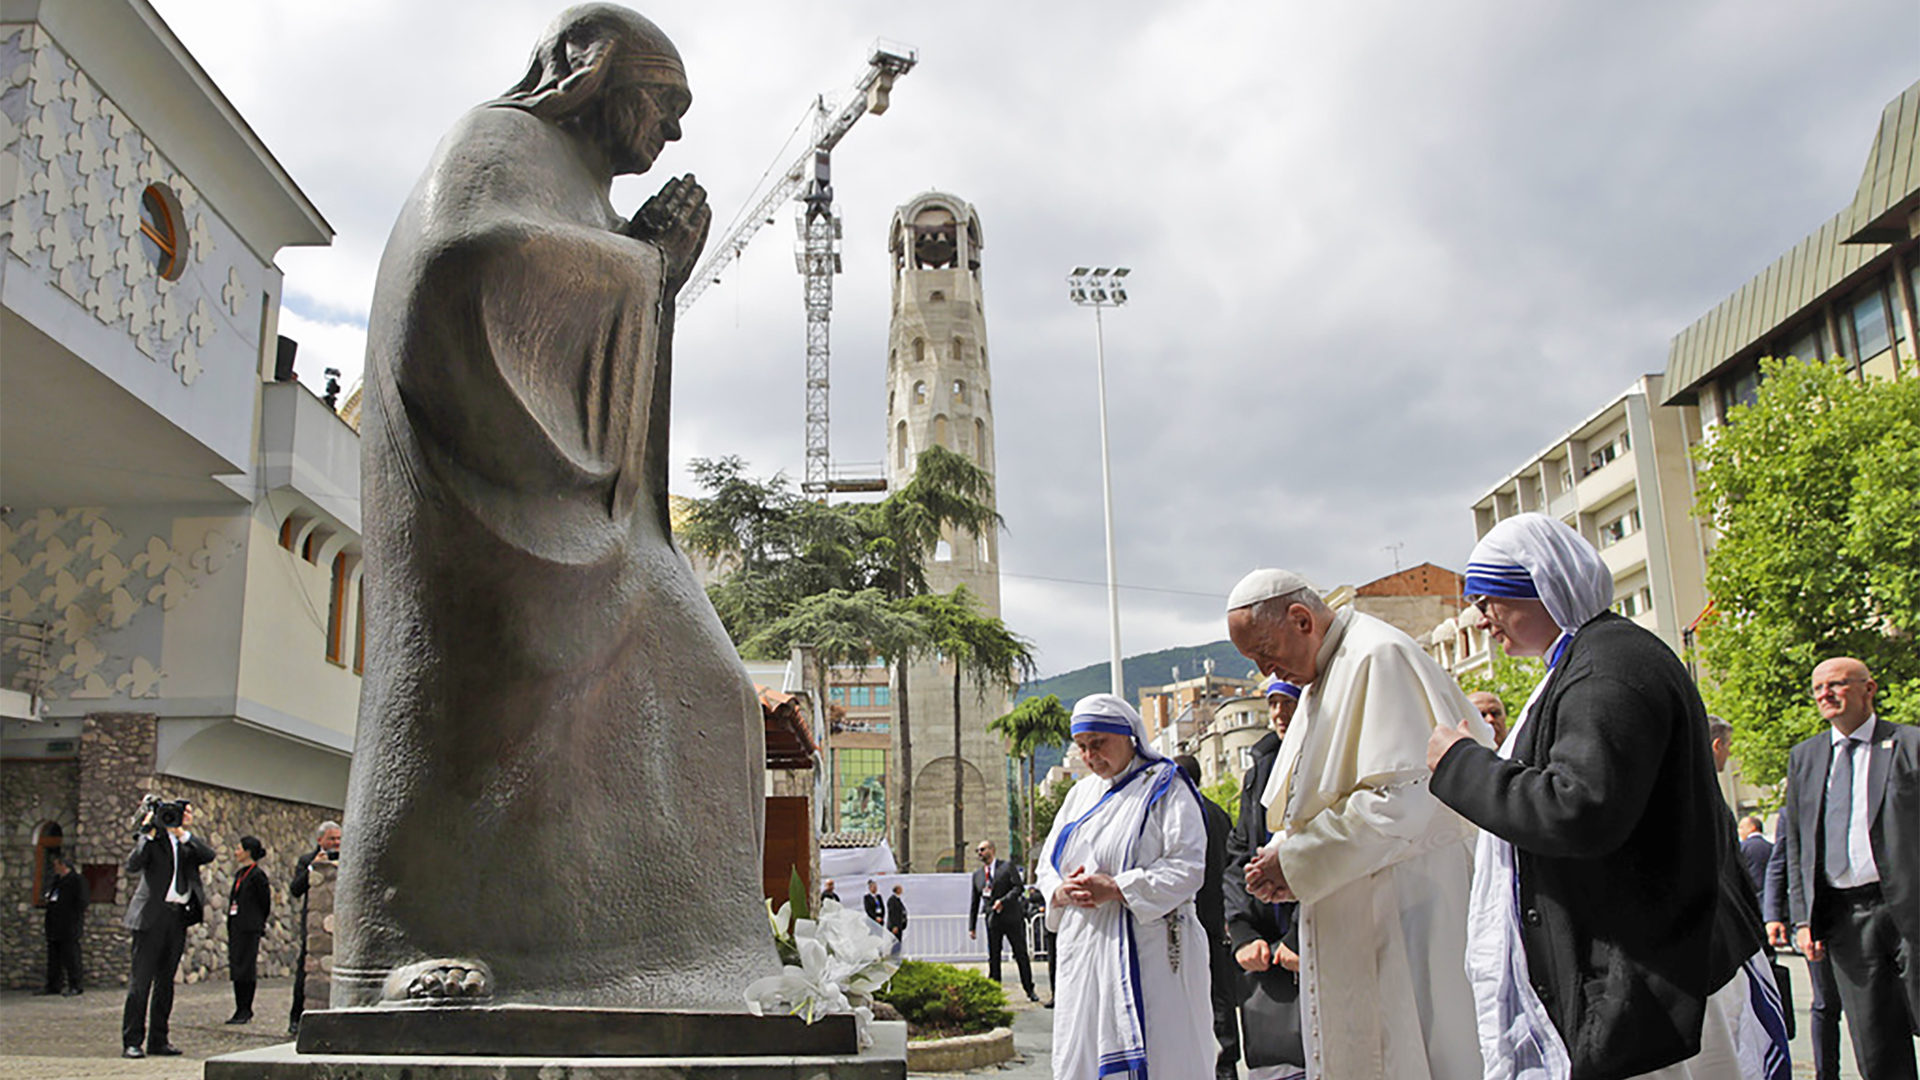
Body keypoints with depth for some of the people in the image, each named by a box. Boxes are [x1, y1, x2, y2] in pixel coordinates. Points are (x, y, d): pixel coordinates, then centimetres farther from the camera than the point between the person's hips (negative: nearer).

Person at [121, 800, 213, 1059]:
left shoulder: (189, 844, 16)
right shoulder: (153, 838, 3)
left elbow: (209, 855, -4)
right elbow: (132, 865, -12)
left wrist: (182, 834, -11)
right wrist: (148, 834, -17)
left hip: (178, 918, 5)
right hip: (152, 916, -5)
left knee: (165, 981, 9)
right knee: (141, 980, -6)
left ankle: (158, 1040, 14)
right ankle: (131, 1042, -3)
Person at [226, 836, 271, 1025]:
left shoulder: (257, 874, -10)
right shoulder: (240, 874, 15)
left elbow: (265, 903, -7)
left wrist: (259, 925, 0)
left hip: (249, 929, -9)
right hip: (235, 927, 9)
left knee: (246, 968, -6)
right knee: (236, 968, 9)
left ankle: (246, 1011, -1)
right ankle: (240, 1010, 15)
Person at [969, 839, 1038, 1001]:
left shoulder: (1007, 866, 2)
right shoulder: (977, 875, 13)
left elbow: (1019, 887, -7)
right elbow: (974, 902, 14)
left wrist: (1003, 900, -19)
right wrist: (972, 926, 10)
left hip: (1012, 917, -3)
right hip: (992, 919, 3)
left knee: (1021, 955, 1)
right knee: (993, 958, 2)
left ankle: (1030, 991, 9)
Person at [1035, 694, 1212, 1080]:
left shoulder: (1165, 787, -1)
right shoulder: (1080, 793, 19)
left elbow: (1187, 867, -12)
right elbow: (1047, 864, 19)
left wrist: (1115, 888, -18)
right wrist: (1061, 892, -4)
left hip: (1150, 953, -6)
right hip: (1085, 954, 6)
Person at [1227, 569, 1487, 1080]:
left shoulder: (1380, 658, -14)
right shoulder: (1322, 675, 16)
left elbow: (1401, 801, -23)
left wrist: (1295, 863, -16)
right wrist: (1283, 855, 3)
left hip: (1398, 904, -10)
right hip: (1344, 914, 10)